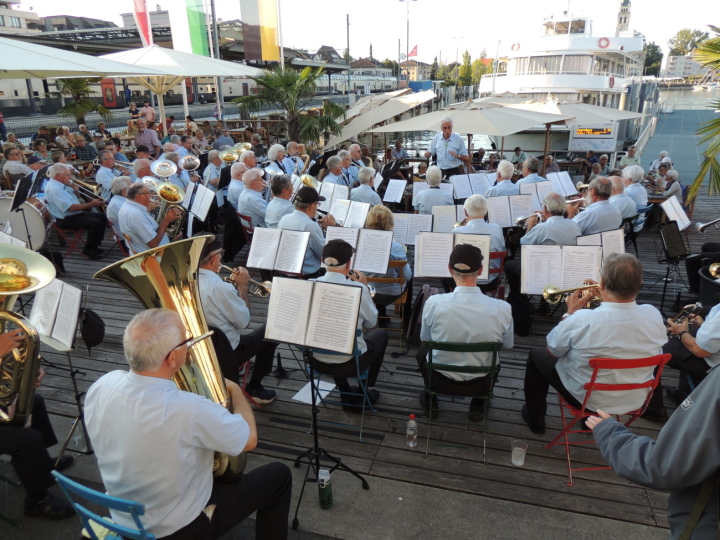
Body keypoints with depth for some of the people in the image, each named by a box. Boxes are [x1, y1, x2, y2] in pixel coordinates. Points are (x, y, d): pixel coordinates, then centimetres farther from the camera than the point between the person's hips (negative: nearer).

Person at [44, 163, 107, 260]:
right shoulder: (53, 189, -23)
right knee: (96, 223, -24)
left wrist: (75, 189, 1)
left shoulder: (60, 184, 8)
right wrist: (91, 204, -25)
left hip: (75, 214, 11)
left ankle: (94, 245, 15)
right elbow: (71, 207, -29)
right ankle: (88, 250, -7)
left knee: (102, 217, 9)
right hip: (66, 219, -11)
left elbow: (74, 200, 21)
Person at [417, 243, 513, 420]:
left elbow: (425, 338, -5)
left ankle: (430, 401, 33)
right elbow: (508, 345, -4)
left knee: (422, 350, 32)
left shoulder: (434, 303, -25)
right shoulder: (502, 308, -24)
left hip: (440, 381, 0)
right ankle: (478, 405, 33)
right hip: (480, 384, 1)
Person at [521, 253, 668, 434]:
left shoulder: (580, 320, -32)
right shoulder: (654, 315, -21)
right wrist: (608, 299, 2)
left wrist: (571, 313, -4)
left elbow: (552, 351, -12)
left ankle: (535, 419, 35)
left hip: (588, 399, -4)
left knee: (536, 356, 19)